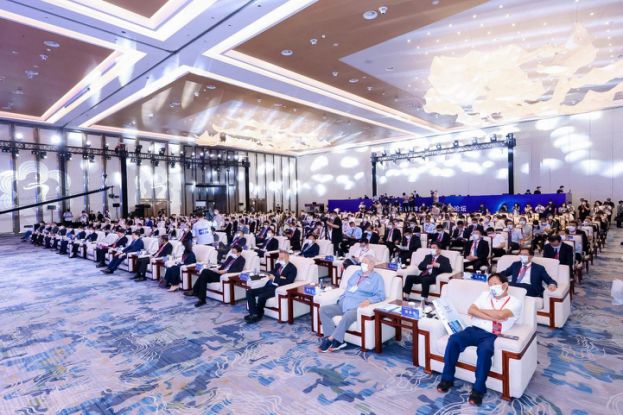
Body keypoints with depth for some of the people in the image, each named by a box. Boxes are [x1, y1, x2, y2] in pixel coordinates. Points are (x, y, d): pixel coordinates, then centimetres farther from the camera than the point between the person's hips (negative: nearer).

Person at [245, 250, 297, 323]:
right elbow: (271, 274, 6)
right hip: (268, 286, 8)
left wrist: (275, 278, -12)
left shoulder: (292, 268, -5)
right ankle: (253, 314, -9)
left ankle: (258, 315, -7)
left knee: (261, 296, -30)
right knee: (249, 292, -7)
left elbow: (288, 282, -16)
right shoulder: (278, 264, 17)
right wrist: (279, 278, -12)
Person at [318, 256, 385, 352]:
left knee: (347, 316, -39)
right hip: (343, 304, 7)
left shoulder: (377, 277, 6)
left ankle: (331, 339, -25)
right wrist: (341, 298, 10)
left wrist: (369, 300, -23)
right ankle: (337, 340, -22)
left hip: (358, 307, -6)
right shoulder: (357, 273, 24)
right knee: (323, 309, -14)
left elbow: (381, 295, -4)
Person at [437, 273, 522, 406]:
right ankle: (447, 379, -10)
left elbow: (501, 314, -15)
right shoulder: (485, 295, 19)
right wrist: (491, 317, -8)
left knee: (484, 350, -36)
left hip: (491, 335, -4)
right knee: (453, 339, -24)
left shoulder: (515, 302, 6)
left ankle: (478, 389, -19)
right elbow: (470, 310, 5)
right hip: (474, 329, 4)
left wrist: (481, 310, 0)